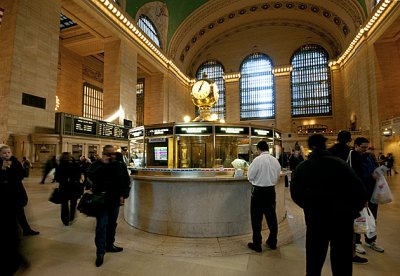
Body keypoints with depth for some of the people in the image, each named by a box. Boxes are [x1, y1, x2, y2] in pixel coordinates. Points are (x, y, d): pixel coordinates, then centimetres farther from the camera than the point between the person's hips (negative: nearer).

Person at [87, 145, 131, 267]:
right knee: (101, 225, -4)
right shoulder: (96, 164, -4)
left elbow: (125, 181, 6)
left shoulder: (120, 165, 3)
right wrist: (103, 164, -26)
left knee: (112, 224, 16)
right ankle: (100, 252, 6)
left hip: (115, 200, 4)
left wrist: (123, 195, -1)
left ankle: (110, 244, 33)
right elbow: (90, 176, -23)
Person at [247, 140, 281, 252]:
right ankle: (272, 242, 32)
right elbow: (277, 177, 8)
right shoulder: (275, 160, 0)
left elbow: (250, 176, -10)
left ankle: (257, 244, 16)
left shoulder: (257, 160, -17)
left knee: (257, 218, 7)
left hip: (259, 191, -5)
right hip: (271, 190, 6)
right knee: (271, 216, 17)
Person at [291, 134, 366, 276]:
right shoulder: (339, 163, -10)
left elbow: (295, 194, -2)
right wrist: (354, 210, 4)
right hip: (341, 218, -1)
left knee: (314, 257, 18)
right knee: (342, 259, 15)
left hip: (315, 218, 1)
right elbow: (358, 189, -12)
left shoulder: (301, 167, -5)